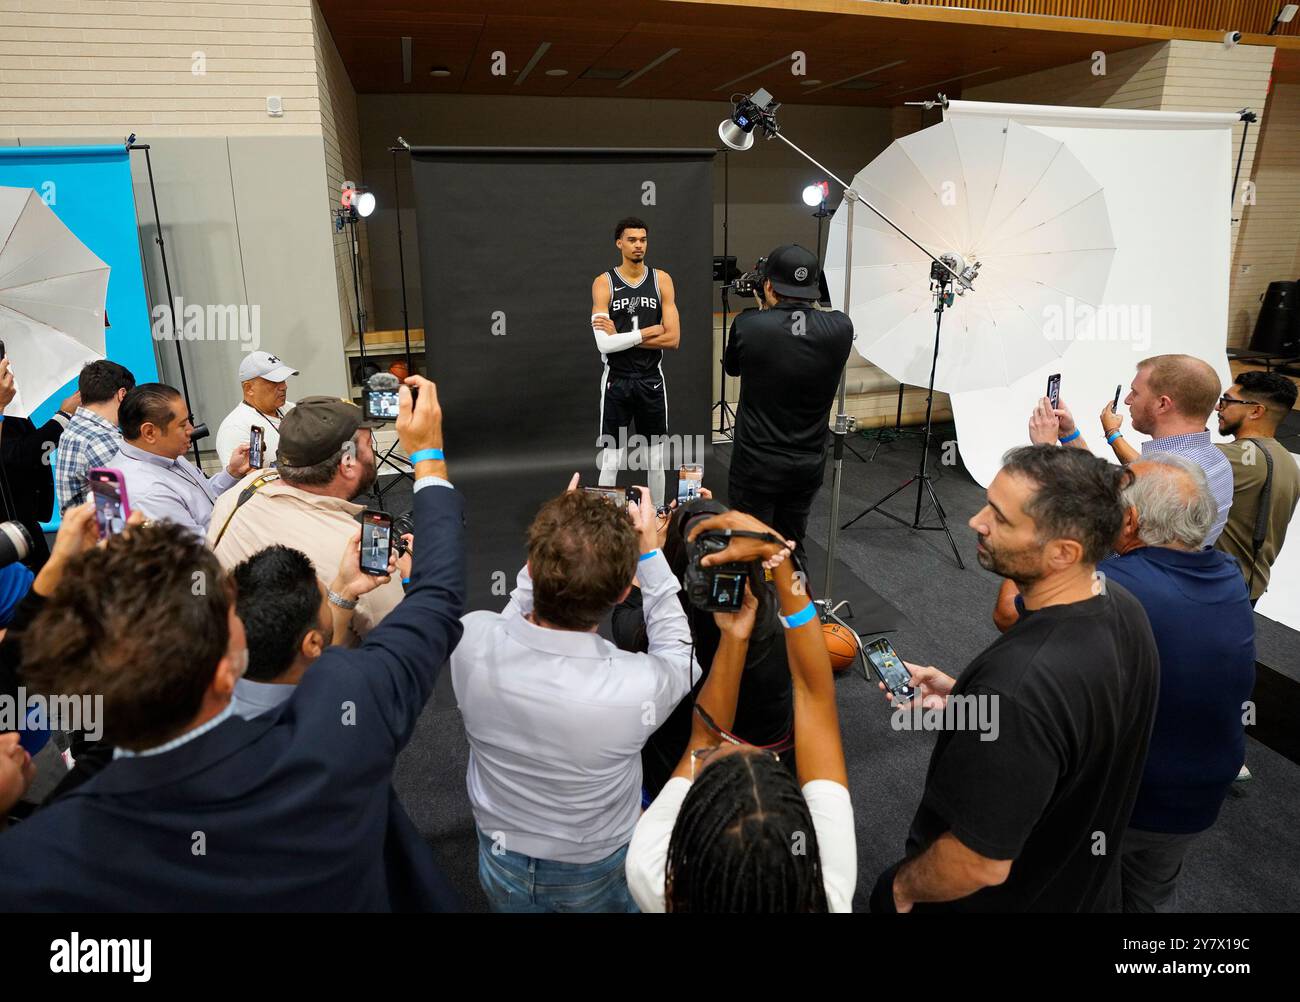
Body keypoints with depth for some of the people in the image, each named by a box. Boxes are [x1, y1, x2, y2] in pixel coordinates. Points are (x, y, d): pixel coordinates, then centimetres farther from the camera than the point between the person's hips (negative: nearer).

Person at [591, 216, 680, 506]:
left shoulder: (661, 279, 1)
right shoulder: (604, 283, -4)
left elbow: (673, 339, -9)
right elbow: (604, 344, -16)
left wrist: (621, 336, -13)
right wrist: (646, 333, -13)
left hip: (652, 379, 2)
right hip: (617, 380, -2)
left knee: (656, 460, 12)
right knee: (611, 462, 1)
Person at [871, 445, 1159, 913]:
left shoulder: (1018, 688, -40)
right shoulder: (1123, 606, -13)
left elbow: (980, 865, -29)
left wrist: (902, 886, -12)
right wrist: (962, 698, -3)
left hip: (999, 900, -7)